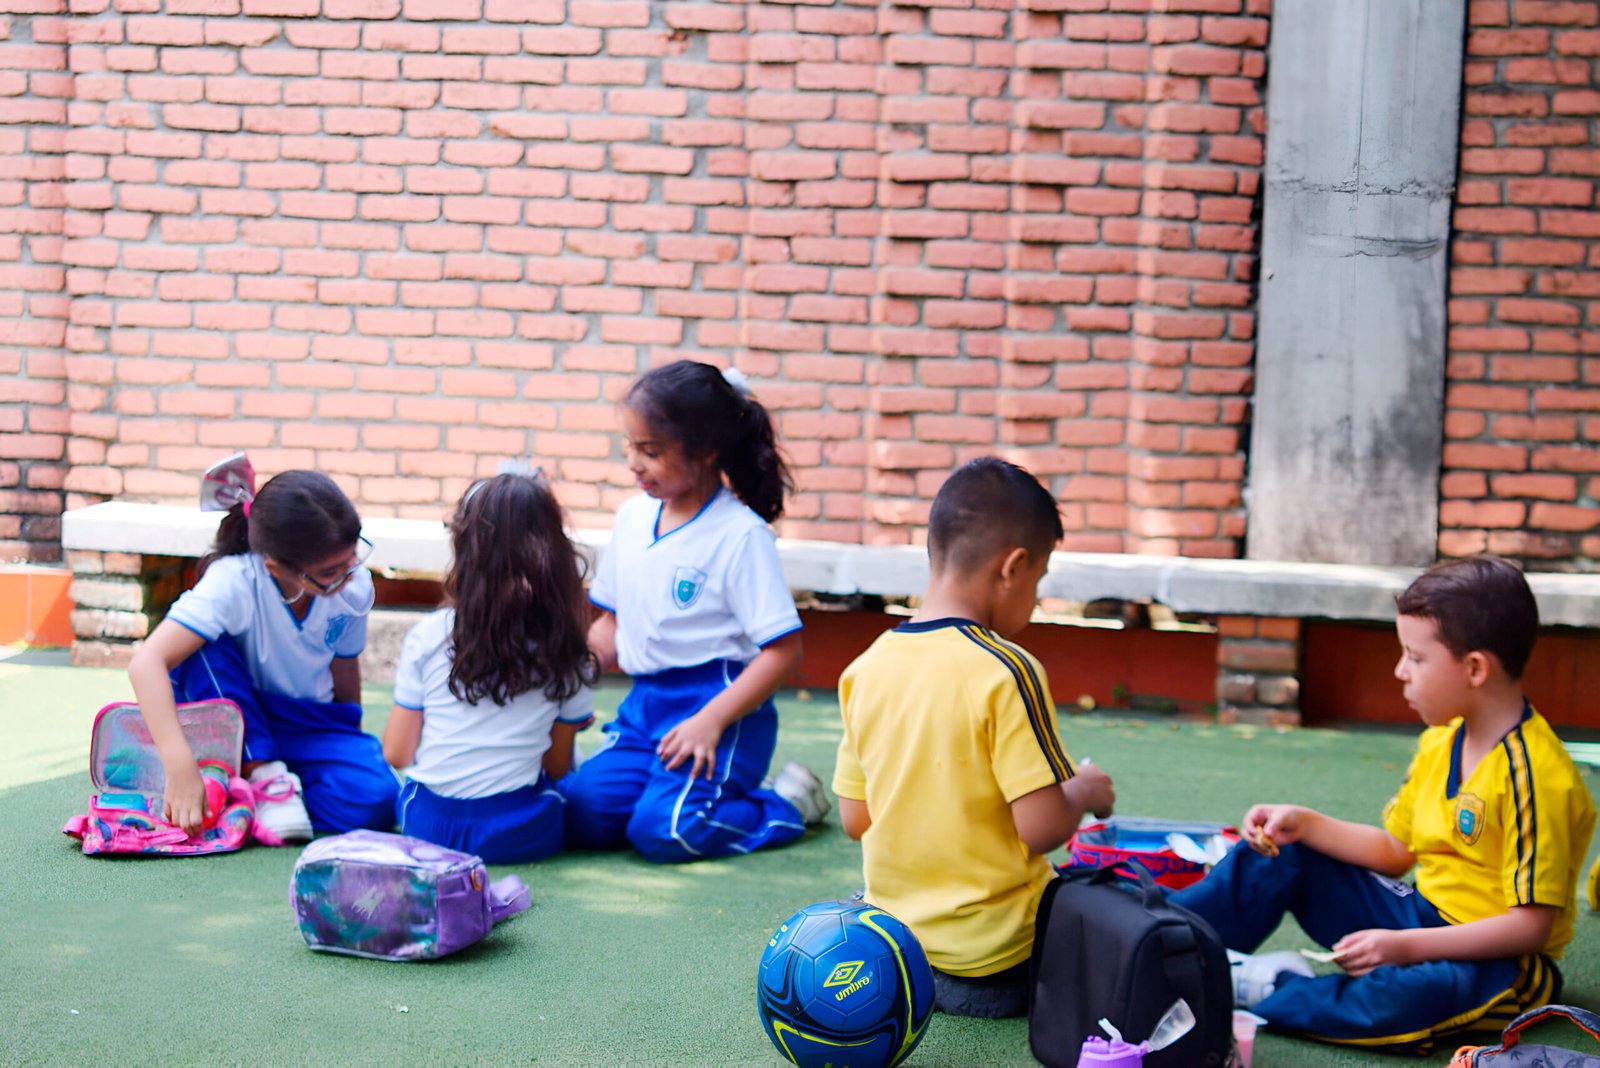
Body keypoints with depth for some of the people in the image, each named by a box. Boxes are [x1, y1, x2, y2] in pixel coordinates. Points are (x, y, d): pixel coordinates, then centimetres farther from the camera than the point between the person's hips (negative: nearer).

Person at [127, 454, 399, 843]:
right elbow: (147, 663, -40)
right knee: (204, 647, -34)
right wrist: (180, 768, -50)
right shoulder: (233, 583, -29)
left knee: (374, 803, -29)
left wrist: (352, 746, 13)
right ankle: (259, 773, -21)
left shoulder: (355, 586, -15)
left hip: (305, 724, 2)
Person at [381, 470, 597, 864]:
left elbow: (396, 753, -1)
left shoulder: (429, 636, -8)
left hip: (428, 826, 1)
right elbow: (557, 766, 3)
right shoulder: (566, 652, -6)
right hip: (521, 835, -1)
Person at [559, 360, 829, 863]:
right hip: (644, 703, 6)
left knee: (664, 830, -24)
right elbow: (611, 623, 19)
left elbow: (783, 648, -14)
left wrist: (711, 720, -20)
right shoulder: (632, 516, 10)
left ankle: (786, 804, 1)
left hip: (721, 704, -6)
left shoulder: (741, 534, -11)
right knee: (578, 815, -14)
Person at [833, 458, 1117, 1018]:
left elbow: (855, 819, 5)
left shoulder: (864, 670, -1)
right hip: (993, 959, -7)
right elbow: (1042, 828, -21)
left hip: (893, 934, 7)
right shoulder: (1007, 672, -20)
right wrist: (1086, 792, 0)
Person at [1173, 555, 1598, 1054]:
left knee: (1407, 997, -41)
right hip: (1423, 916, 9)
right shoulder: (1440, 742, 6)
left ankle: (1260, 990, -25)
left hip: (1496, 961, -9)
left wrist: (1405, 946, -28)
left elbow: (1531, 924, -24)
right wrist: (1303, 823, 1)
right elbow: (1395, 851, 14)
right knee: (1282, 855, 5)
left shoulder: (1537, 777, -22)